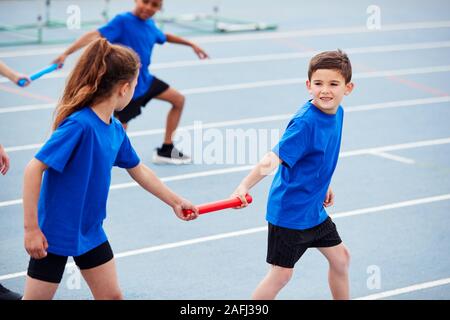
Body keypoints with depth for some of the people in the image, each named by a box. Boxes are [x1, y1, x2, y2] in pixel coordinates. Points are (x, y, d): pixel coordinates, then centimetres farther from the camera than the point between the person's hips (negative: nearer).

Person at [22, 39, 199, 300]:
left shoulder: (116, 129, -1)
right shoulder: (79, 125, -26)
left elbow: (139, 170, 17)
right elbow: (33, 170, -26)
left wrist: (175, 201, 26)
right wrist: (31, 228, -26)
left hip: (90, 231, 8)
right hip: (54, 234, -8)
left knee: (112, 296, 12)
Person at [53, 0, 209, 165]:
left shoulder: (150, 25, 3)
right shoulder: (122, 21, -21)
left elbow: (165, 37, 25)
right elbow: (95, 35, -31)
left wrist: (191, 44, 34)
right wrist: (66, 53, -41)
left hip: (145, 80, 9)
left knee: (179, 100, 17)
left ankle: (166, 150, 26)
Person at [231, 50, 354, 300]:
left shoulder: (337, 112, -1)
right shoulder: (305, 122, -26)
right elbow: (274, 159, -35)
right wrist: (244, 186, -48)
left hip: (314, 208, 8)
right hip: (289, 210, -8)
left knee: (340, 257, 19)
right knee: (281, 273, -3)